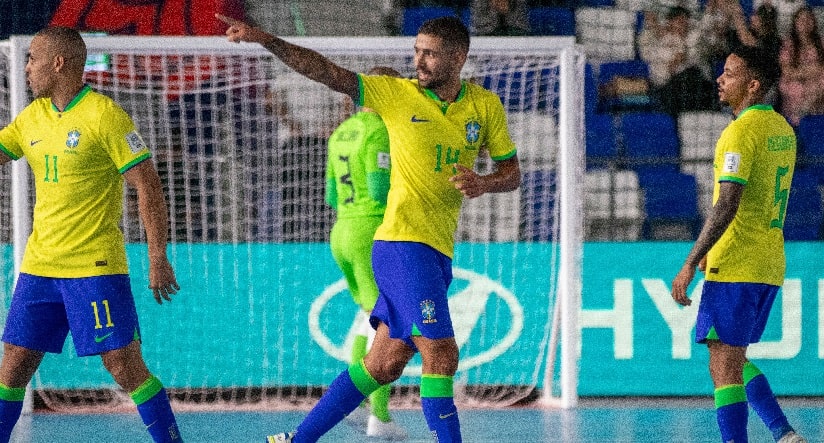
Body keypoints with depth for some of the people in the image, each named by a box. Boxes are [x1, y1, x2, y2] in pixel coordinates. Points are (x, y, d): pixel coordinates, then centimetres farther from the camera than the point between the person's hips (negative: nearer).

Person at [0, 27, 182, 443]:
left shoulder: (104, 116, -10)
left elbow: (148, 186, -11)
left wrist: (158, 257, -14)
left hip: (96, 267, -6)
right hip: (38, 266, 6)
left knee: (125, 365, -8)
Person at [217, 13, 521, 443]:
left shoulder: (485, 105, 8)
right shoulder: (397, 93, -2)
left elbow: (512, 172, 12)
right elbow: (325, 71, -7)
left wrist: (484, 183, -11)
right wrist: (265, 40, -18)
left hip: (438, 254, 5)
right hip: (403, 244, -5)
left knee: (384, 365, 9)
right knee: (441, 355, -15)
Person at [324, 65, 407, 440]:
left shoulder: (341, 133, 13)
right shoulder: (379, 131, -13)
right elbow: (380, 190, -20)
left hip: (341, 233, 9)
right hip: (374, 236, -9)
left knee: (369, 312, 25)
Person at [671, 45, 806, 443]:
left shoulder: (740, 132, -15)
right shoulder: (782, 128, 13)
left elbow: (726, 207, -21)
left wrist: (689, 264, -19)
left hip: (735, 268, -9)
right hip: (769, 266, 9)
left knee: (725, 366, -6)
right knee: (733, 360, 18)